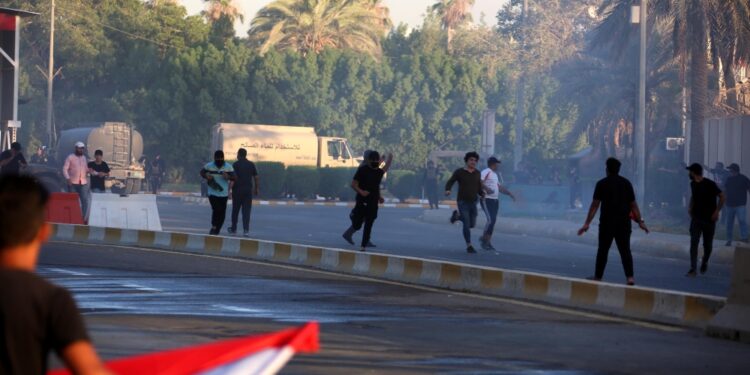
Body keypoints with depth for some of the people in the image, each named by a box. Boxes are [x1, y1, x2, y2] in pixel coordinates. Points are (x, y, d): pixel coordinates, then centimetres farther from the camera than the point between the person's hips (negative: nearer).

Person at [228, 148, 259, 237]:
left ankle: (234, 228, 24)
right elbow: (256, 177, 5)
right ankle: (246, 230, -13)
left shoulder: (236, 164, -5)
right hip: (248, 190, 2)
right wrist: (257, 188, 14)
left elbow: (234, 178, -15)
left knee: (235, 210, 13)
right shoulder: (251, 164, 5)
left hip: (237, 190, -2)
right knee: (246, 211, -1)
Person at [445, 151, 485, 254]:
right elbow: (450, 183, -4)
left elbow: (479, 187, 13)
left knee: (472, 224, 12)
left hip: (473, 203, 5)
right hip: (462, 202, -5)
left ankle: (457, 215, 36)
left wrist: (482, 193, -8)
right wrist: (448, 190, -26)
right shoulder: (459, 172, -7)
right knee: (467, 225, -10)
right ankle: (469, 246, 1)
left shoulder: (477, 173, 5)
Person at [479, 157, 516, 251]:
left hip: (495, 200, 9)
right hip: (487, 200, -9)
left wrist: (509, 194, 27)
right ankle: (484, 238, -1)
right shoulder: (486, 172, -9)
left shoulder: (494, 174, 21)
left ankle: (488, 242, 12)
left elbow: (499, 187, 30)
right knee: (491, 220, -15)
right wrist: (486, 189, -38)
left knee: (493, 221, 6)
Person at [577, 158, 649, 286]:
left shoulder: (602, 184, -4)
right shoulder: (626, 183, 5)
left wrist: (587, 223, -6)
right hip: (624, 222, 2)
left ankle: (598, 276, 14)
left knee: (603, 249, 8)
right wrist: (640, 221, 13)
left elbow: (595, 205, -7)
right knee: (625, 250, 4)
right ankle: (630, 276, -7)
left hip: (607, 222, -2)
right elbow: (633, 204, 6)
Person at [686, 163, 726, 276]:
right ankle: (693, 269, -12)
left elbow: (722, 197, -13)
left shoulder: (710, 184, -15)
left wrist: (717, 212, -16)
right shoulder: (693, 184, 4)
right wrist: (690, 207, 6)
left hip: (709, 219, -4)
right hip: (696, 219, 4)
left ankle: (705, 262, 36)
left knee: (707, 244, 8)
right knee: (693, 243, -9)